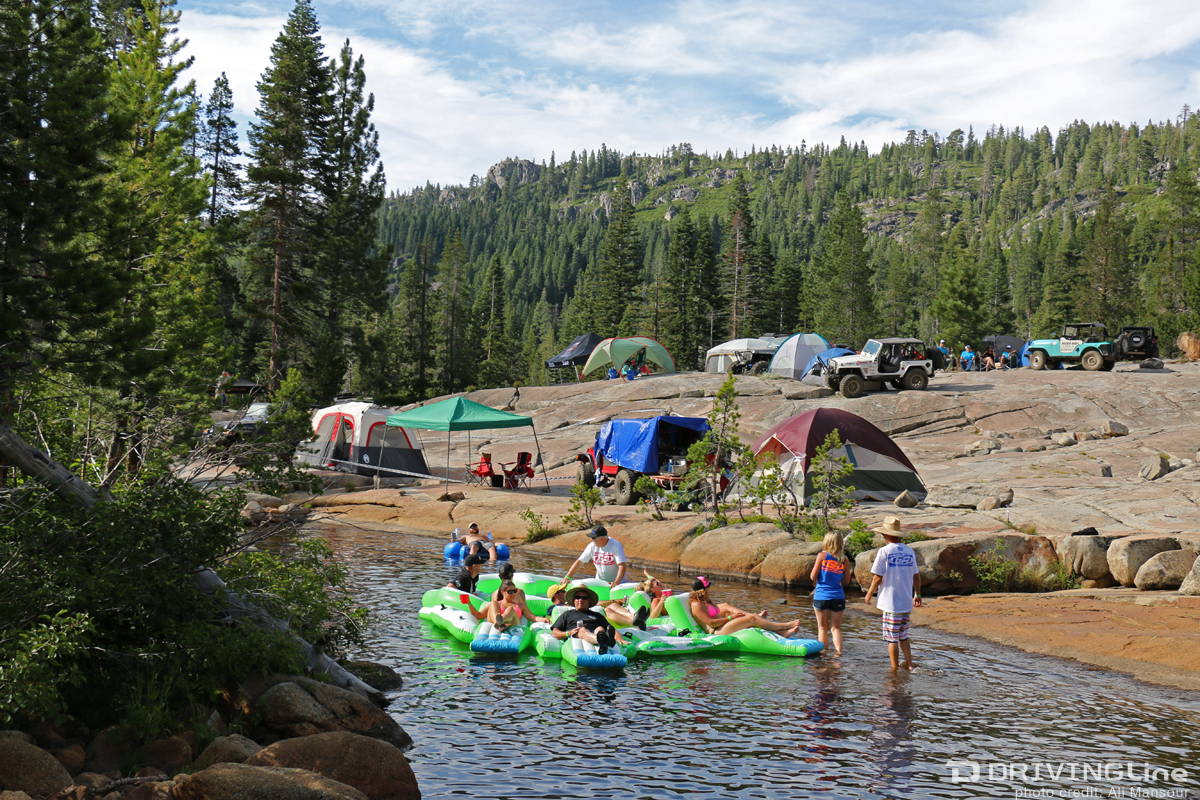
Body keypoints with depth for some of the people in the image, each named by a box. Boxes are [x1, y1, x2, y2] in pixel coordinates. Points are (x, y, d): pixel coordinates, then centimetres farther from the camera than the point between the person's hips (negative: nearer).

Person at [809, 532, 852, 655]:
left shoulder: (822, 555, -6)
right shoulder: (845, 560, 1)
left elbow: (813, 576, -6)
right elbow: (846, 581, 8)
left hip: (821, 596, -2)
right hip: (838, 597, 2)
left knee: (822, 627, 11)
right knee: (836, 627, 10)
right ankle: (838, 649, -6)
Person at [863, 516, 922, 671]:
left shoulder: (884, 551, -11)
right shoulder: (909, 551, 5)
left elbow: (878, 577, -11)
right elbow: (916, 576, 10)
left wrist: (870, 593, 3)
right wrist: (917, 595, 21)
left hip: (891, 602, -6)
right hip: (907, 602, 6)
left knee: (892, 639, 3)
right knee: (903, 636, 19)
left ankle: (895, 669, 8)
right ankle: (909, 666, 17)